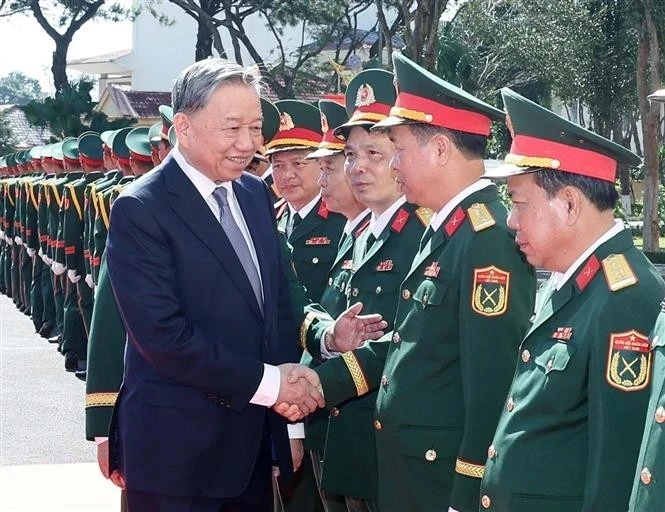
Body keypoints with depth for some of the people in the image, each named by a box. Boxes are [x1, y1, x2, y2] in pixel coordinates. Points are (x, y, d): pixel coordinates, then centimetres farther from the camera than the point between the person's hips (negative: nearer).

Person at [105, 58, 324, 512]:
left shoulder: (255, 193, 8)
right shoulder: (140, 209, -15)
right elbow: (162, 334, -21)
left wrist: (292, 386, -4)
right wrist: (265, 383, -16)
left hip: (255, 434, 7)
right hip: (178, 448, -6)